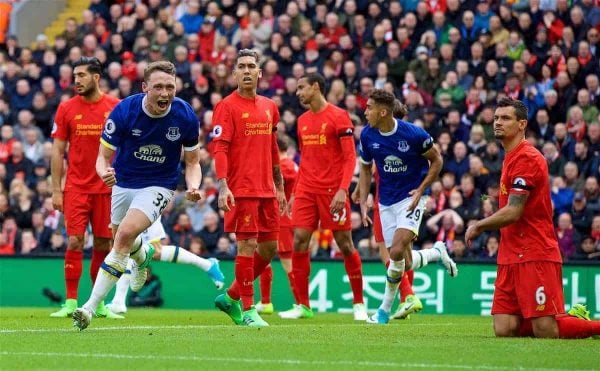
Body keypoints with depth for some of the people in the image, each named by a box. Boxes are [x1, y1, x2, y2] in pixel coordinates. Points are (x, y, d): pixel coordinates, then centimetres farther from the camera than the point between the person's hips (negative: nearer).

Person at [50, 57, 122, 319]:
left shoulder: (115, 108, 2)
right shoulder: (67, 109, 3)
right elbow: (57, 152, 5)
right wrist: (56, 189, -1)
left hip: (106, 187, 1)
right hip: (76, 187, -1)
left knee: (103, 245, 3)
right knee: (75, 242, -9)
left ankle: (99, 303, 14)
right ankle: (70, 303, -7)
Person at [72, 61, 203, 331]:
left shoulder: (186, 116, -16)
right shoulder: (123, 111, -20)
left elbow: (192, 161, -2)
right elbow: (103, 157, -13)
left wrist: (193, 186, -24)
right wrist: (104, 172, -38)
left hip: (159, 185, -3)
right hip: (124, 183, 3)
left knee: (126, 233, -25)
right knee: (121, 240, 19)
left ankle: (91, 306, -21)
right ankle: (142, 255, 60)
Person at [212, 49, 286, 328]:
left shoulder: (269, 107, 15)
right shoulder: (227, 107, -6)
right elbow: (220, 149, -13)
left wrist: (279, 188, 21)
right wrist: (223, 187, -24)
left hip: (267, 190, 7)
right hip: (241, 190, -7)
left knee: (269, 248, 9)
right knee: (248, 245, -9)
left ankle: (231, 297, 23)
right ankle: (247, 310, -2)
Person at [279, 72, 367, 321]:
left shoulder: (338, 117, -5)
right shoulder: (303, 121, 15)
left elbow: (350, 157, -9)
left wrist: (343, 190, -19)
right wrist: (295, 193, 15)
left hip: (332, 191, -6)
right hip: (306, 190, 6)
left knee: (345, 245, -2)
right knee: (299, 242, -4)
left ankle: (359, 304, 9)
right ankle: (303, 305, 2)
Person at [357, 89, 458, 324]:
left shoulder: (413, 134, -18)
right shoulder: (367, 135, -5)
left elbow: (436, 160, -3)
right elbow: (366, 168, 11)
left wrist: (420, 190, -14)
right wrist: (363, 203, 3)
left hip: (410, 198, -5)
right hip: (386, 202, 5)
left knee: (397, 253, -22)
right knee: (405, 263, 3)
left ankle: (385, 309, -4)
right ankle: (437, 253, 35)